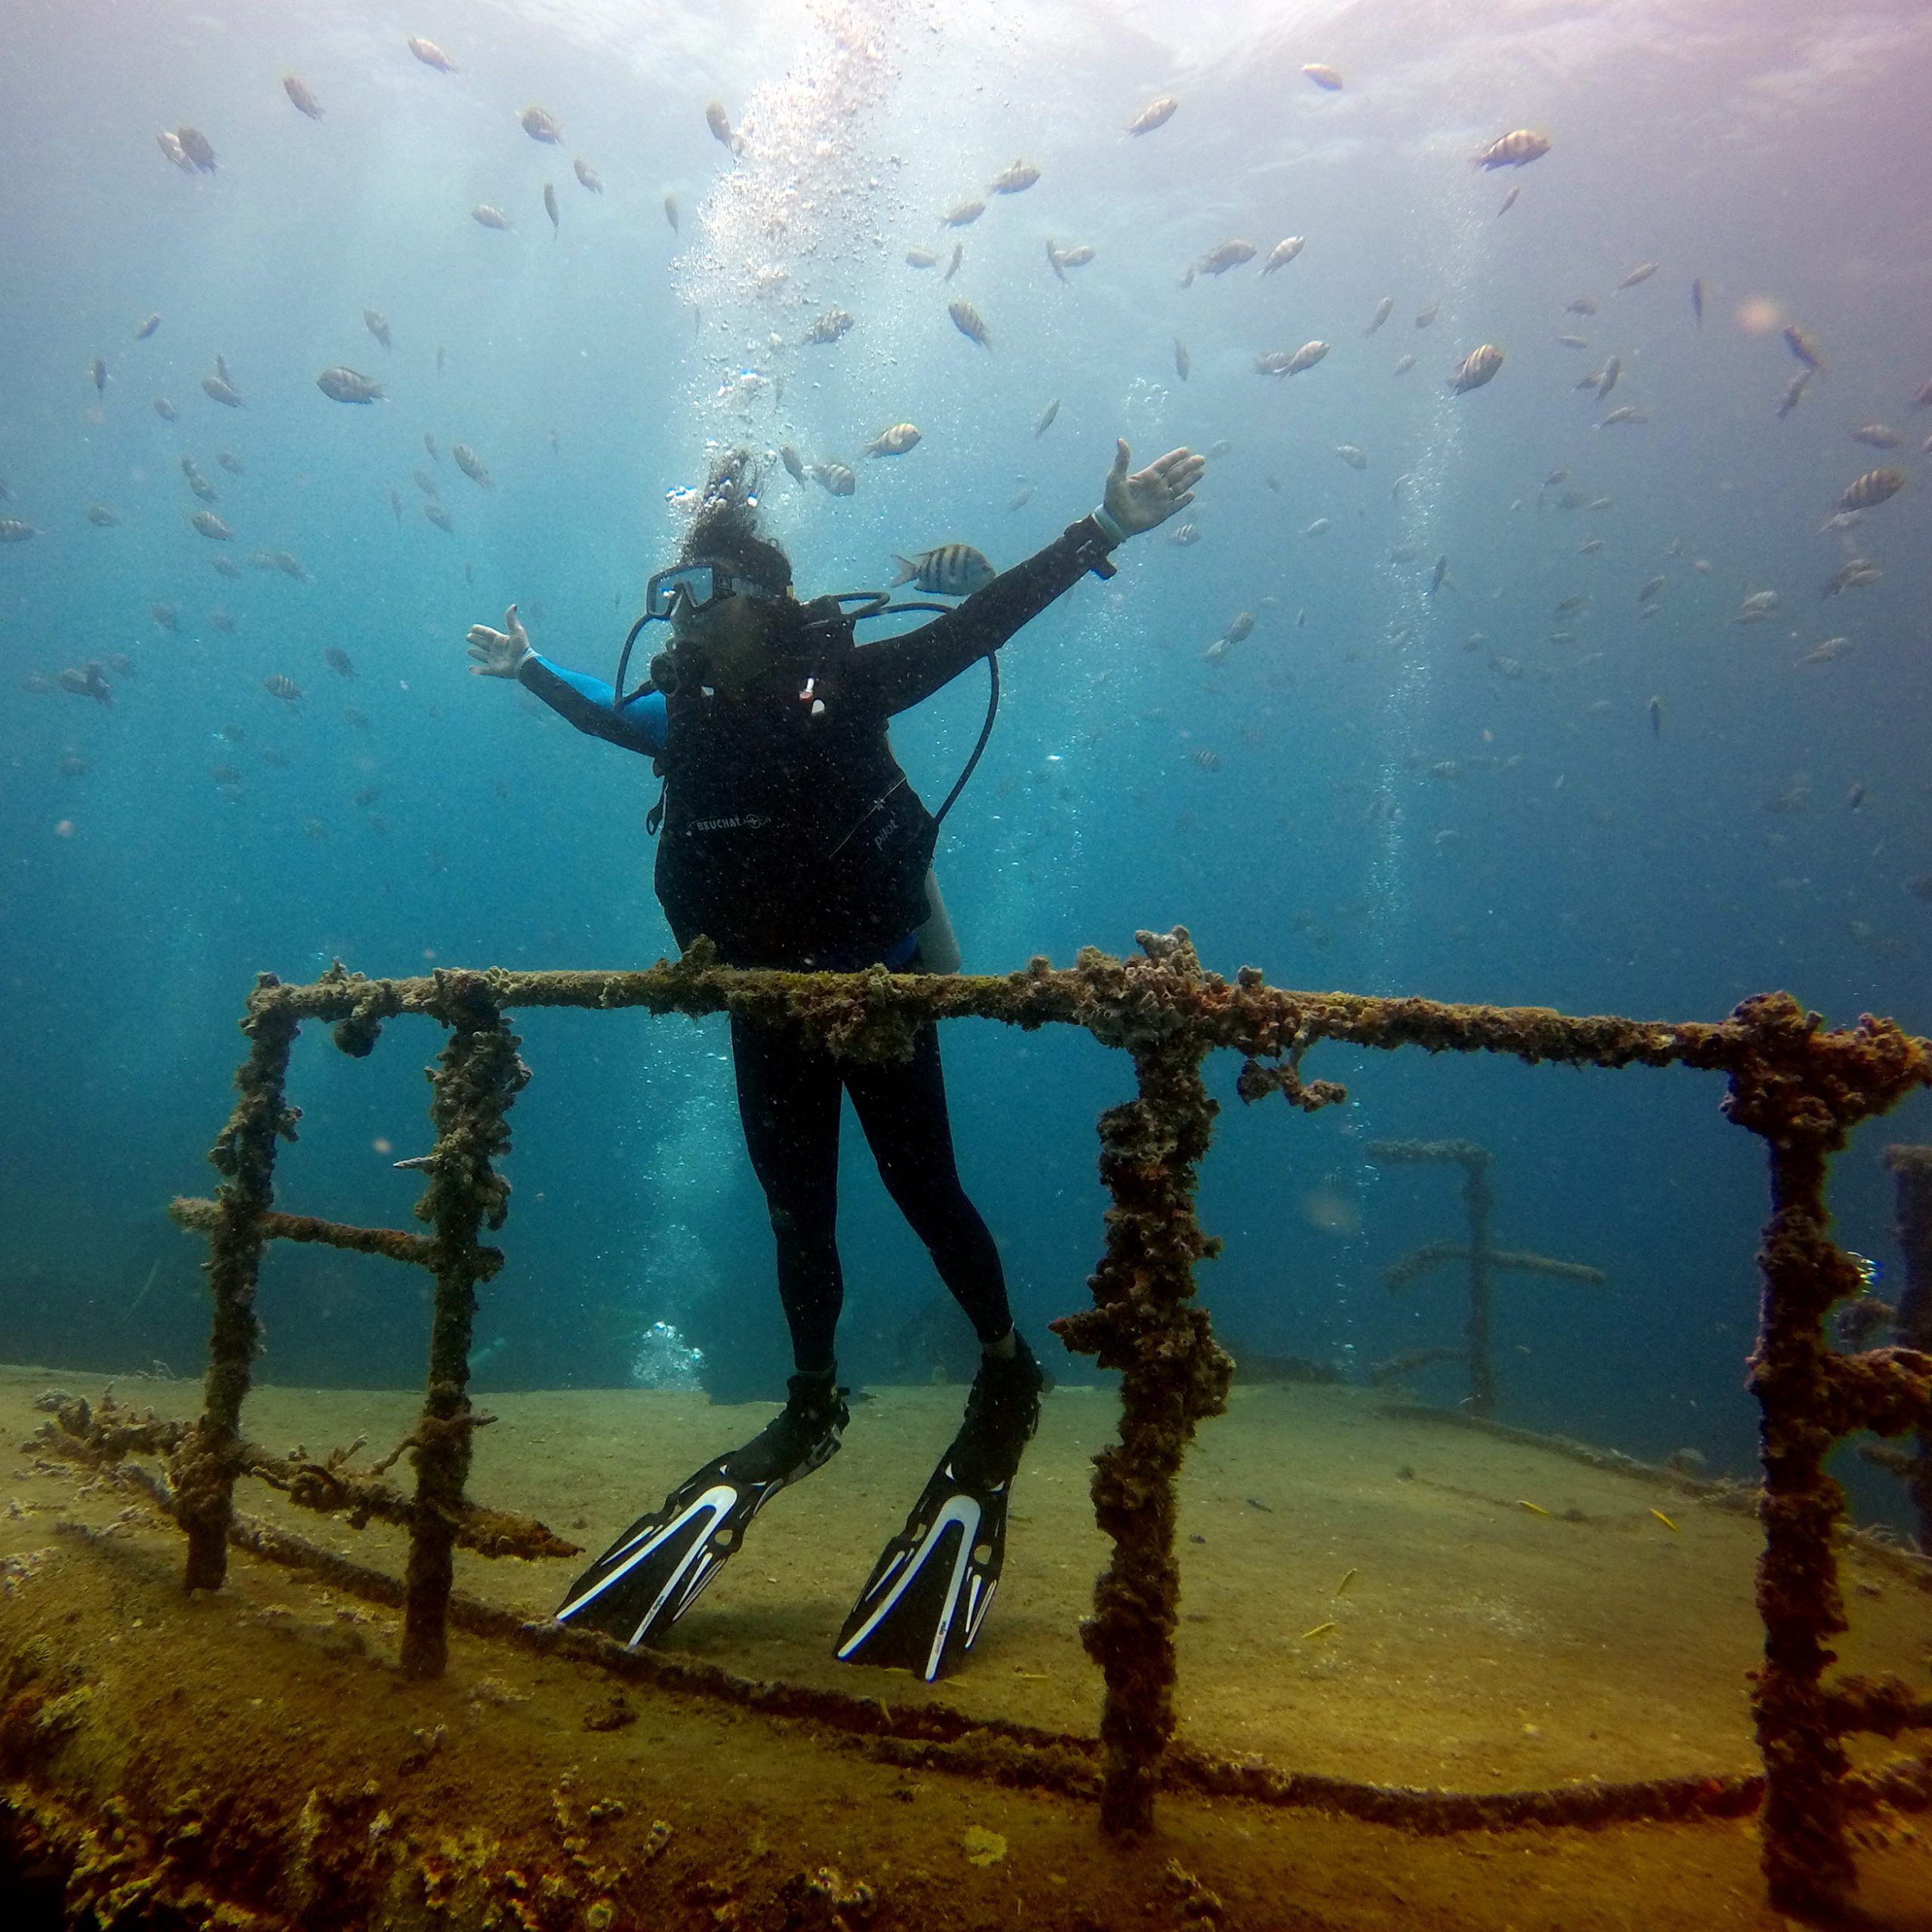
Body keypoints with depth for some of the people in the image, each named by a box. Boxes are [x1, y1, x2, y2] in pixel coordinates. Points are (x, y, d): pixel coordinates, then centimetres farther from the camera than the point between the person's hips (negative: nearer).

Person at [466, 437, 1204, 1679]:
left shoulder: (841, 680, -13)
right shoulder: (687, 714, 3)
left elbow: (980, 625, -18)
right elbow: (607, 709, 27)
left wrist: (1100, 534, -24)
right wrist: (527, 669, 35)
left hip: (877, 985, -5)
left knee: (922, 1189, 2)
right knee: (797, 1213, 13)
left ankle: (1009, 1377, 23)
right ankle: (814, 1406, 30)